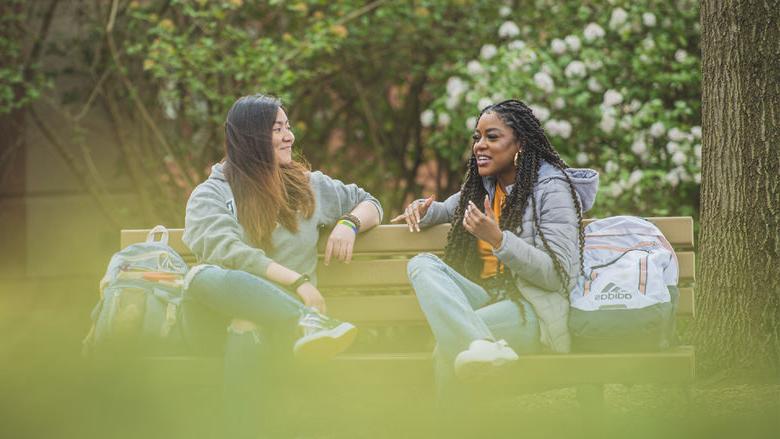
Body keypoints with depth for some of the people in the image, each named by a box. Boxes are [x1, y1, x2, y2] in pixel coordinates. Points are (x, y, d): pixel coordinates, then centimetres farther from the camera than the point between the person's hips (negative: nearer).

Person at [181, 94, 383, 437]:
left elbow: (369, 204, 32)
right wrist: (297, 281, -19)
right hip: (217, 318, -1)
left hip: (273, 316, 1)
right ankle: (307, 321, -50)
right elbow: (228, 253, -10)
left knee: (251, 334, -39)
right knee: (204, 276, -39)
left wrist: (349, 224, 7)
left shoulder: (306, 186, 21)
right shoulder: (210, 195, 8)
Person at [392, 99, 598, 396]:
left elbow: (561, 275, -13)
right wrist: (423, 210, 15)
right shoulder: (484, 187, 18)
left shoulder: (552, 189, -4)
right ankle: (484, 346, -46)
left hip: (531, 309, -8)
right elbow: (448, 209, 42)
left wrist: (498, 239, -23)